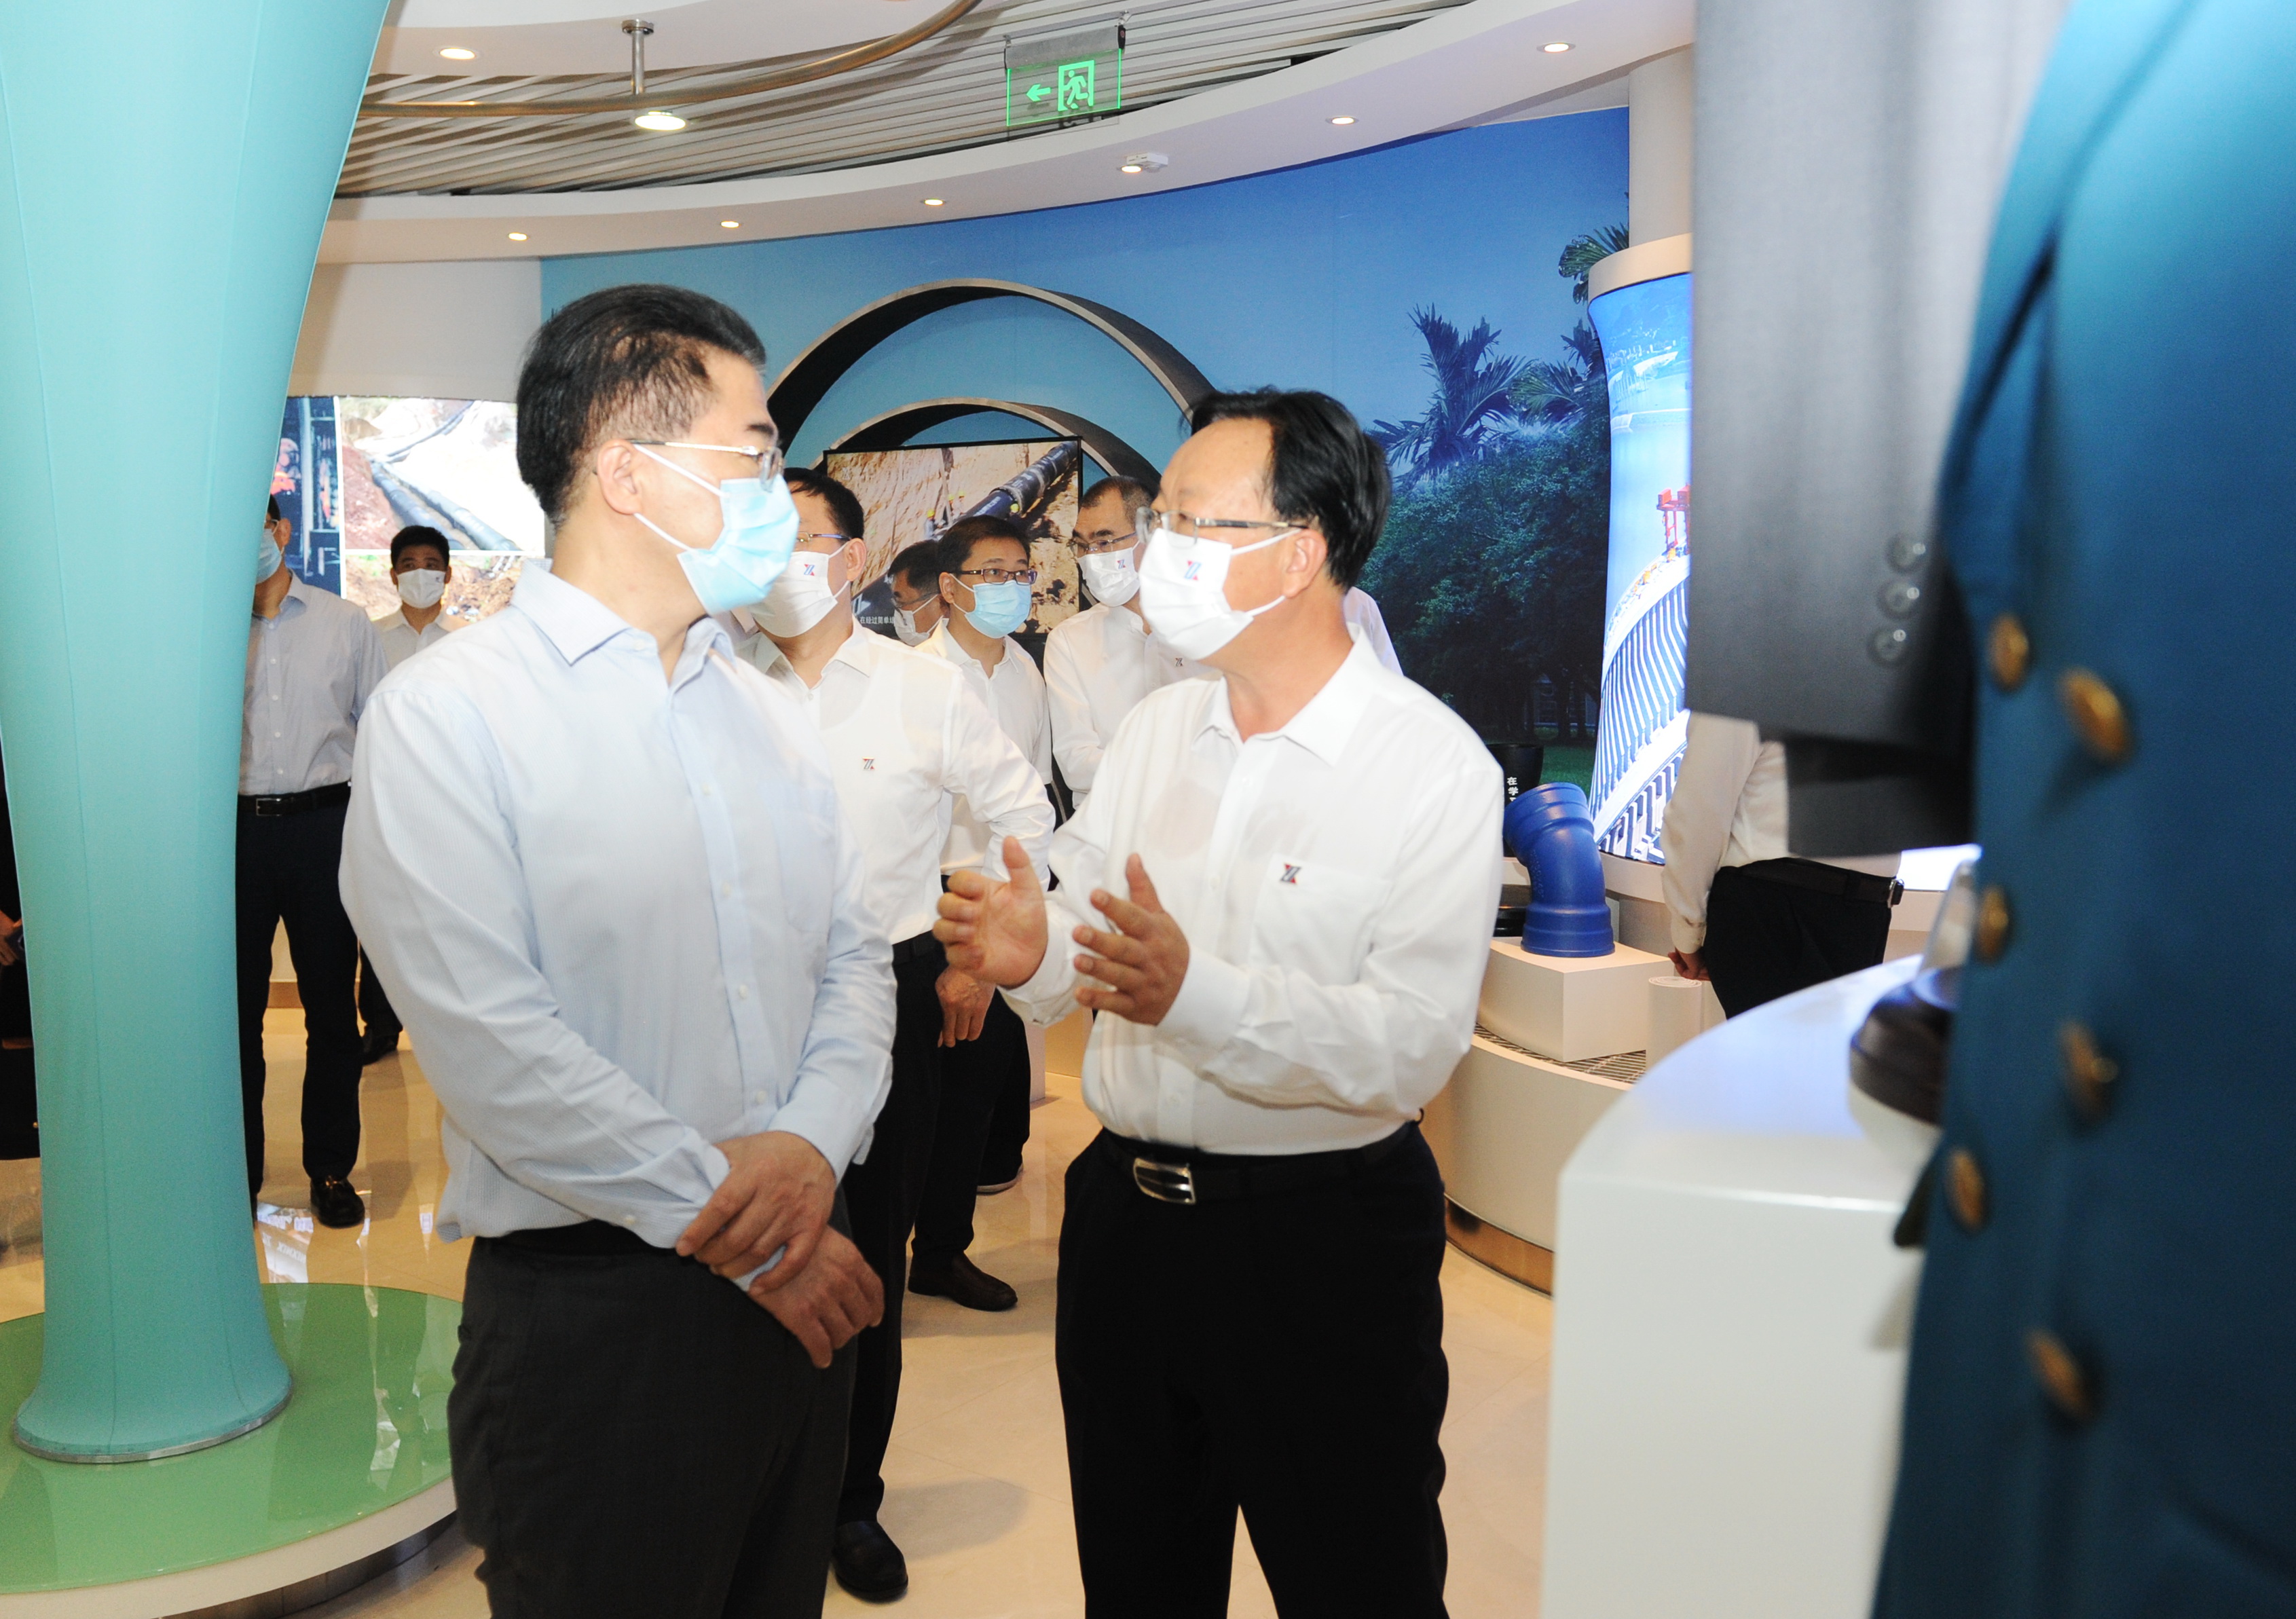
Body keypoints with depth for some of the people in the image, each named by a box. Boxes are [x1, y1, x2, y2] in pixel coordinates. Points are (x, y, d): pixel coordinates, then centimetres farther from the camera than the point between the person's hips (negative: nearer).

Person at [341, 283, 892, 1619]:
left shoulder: (770, 715, 10)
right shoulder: (448, 712, -10)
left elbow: (854, 956, 6)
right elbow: (493, 1041, -18)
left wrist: (812, 1141, -13)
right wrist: (732, 1225, -17)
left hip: (800, 1289, 6)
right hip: (591, 1305, -6)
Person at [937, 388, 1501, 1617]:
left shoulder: (1434, 765, -14)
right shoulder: (1153, 731, 5)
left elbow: (1413, 1048, -22)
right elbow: (1079, 933, 6)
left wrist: (1198, 995, -33)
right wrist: (1031, 951, -17)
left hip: (1324, 1238, -5)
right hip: (1124, 1212, 6)